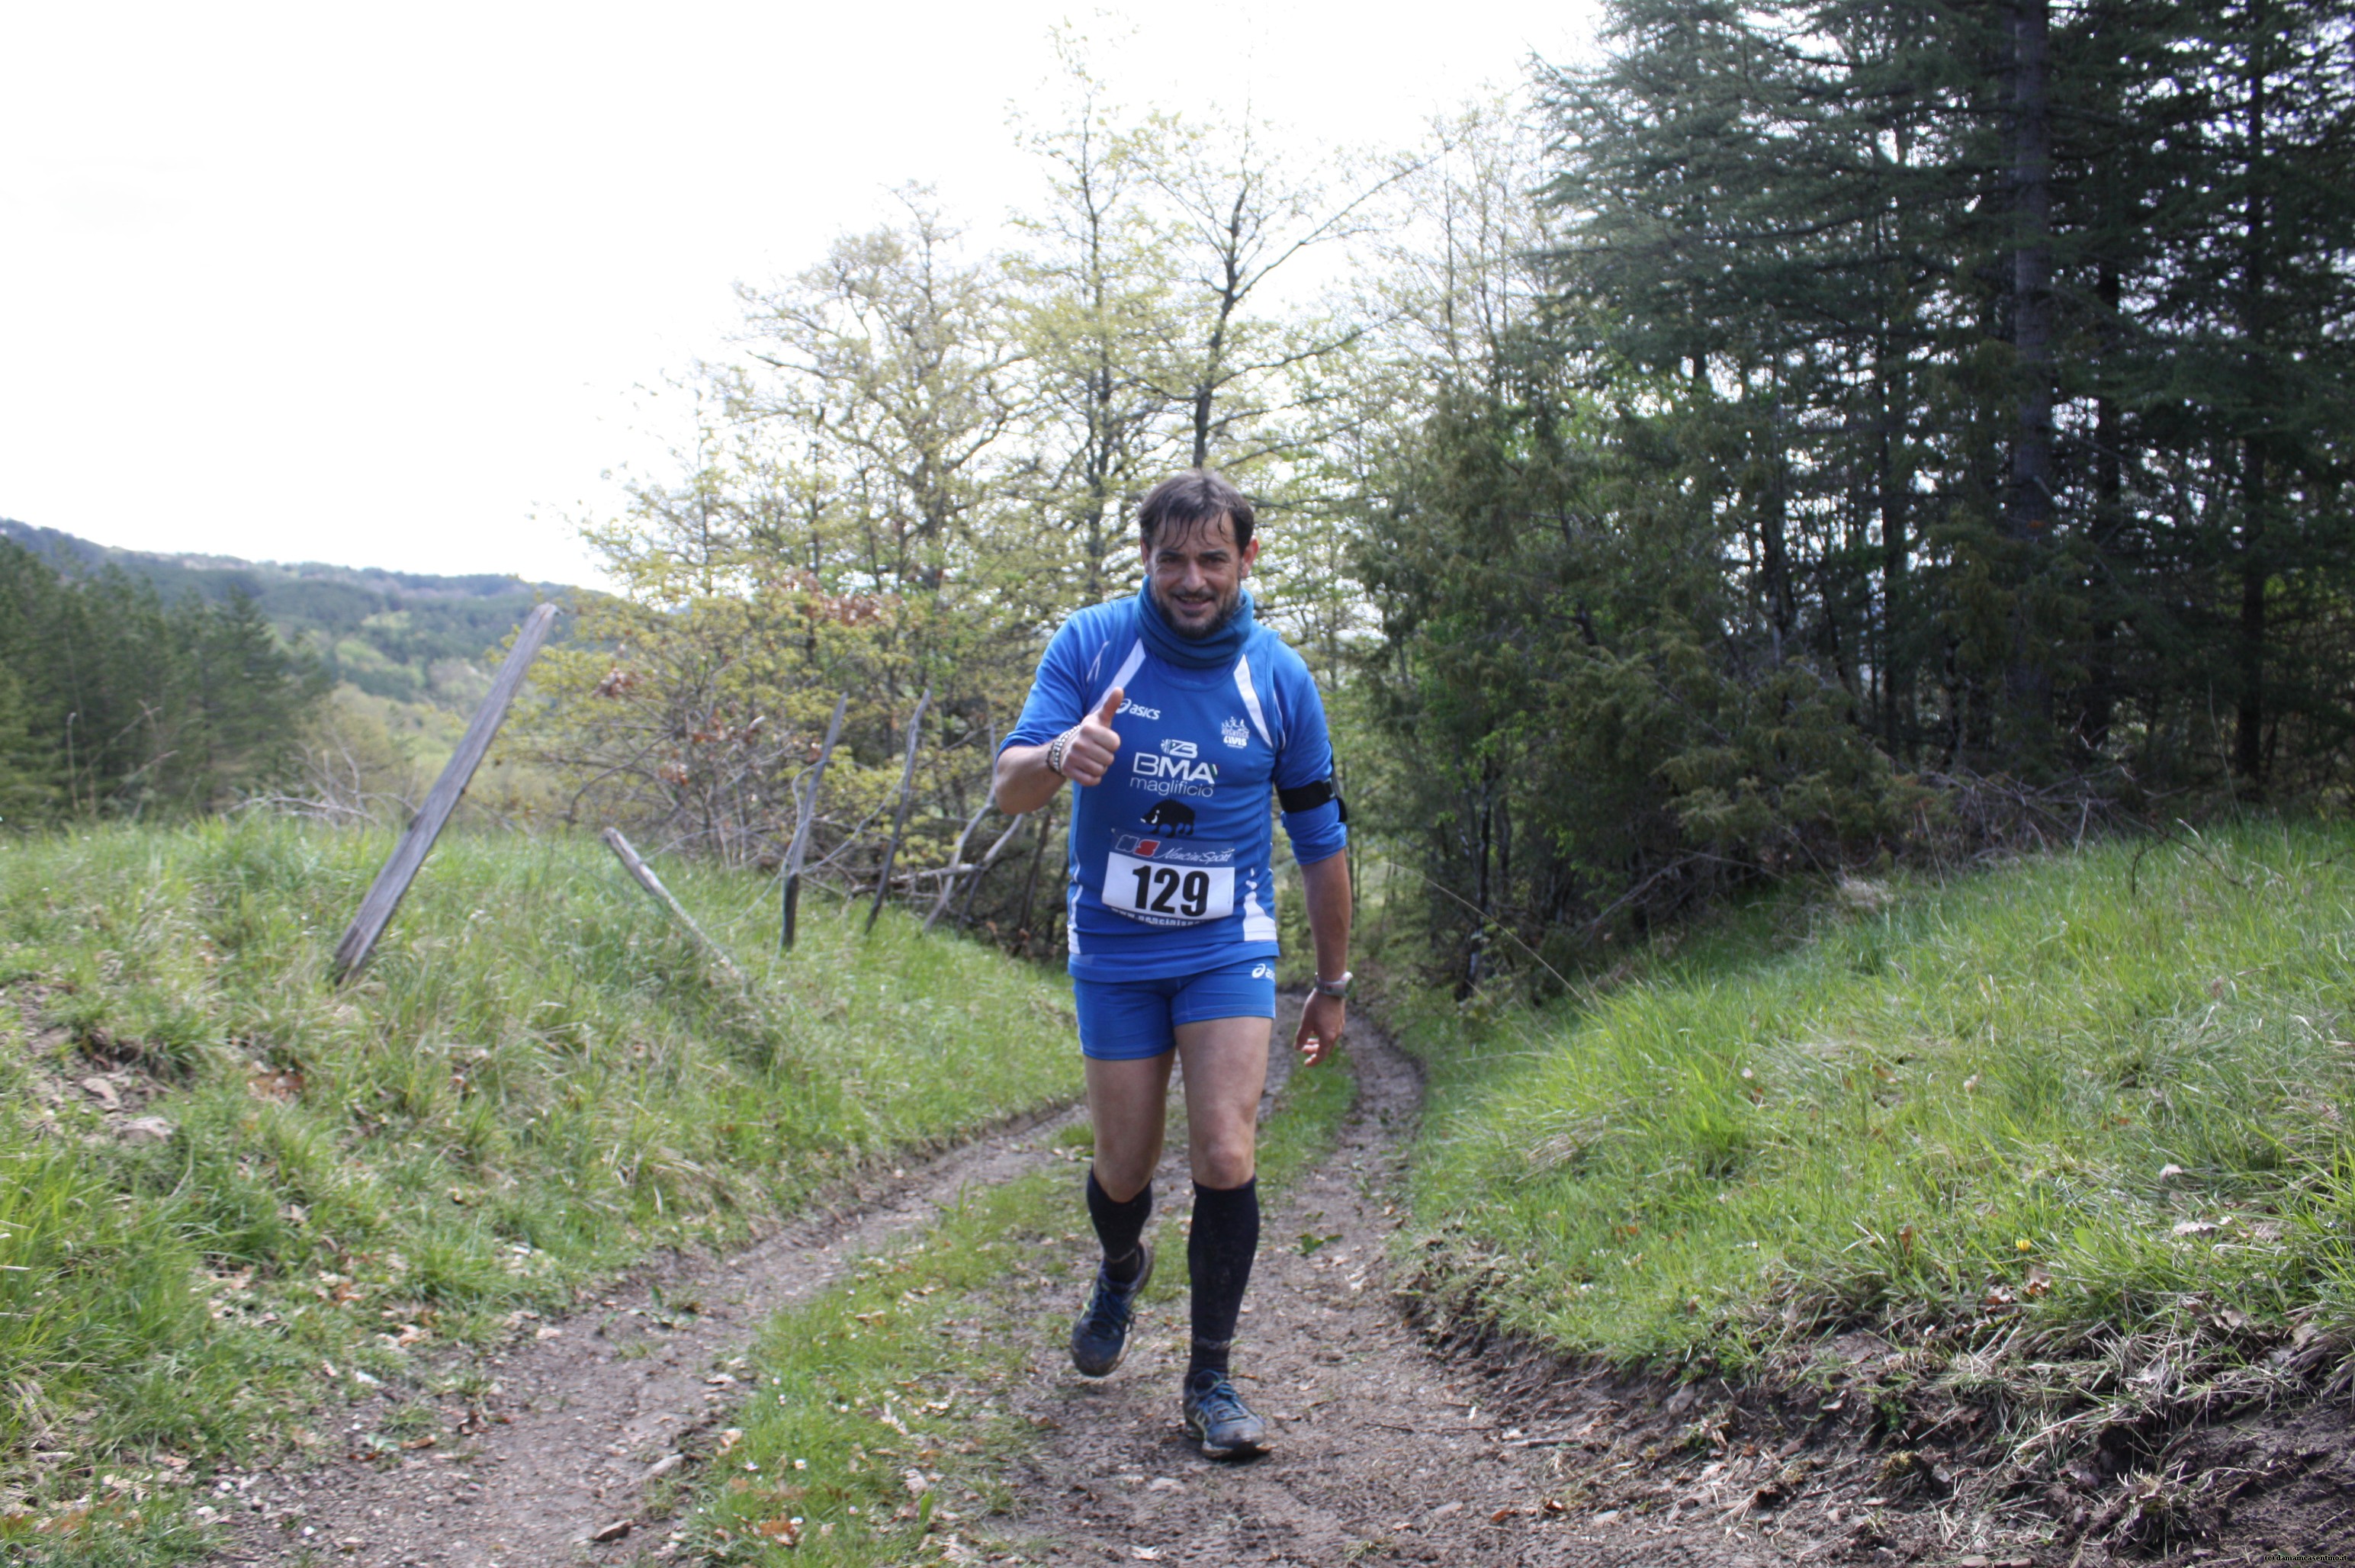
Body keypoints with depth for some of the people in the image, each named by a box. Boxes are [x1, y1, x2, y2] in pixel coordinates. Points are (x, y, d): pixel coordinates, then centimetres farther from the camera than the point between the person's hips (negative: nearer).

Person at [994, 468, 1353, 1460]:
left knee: (1225, 1158, -12)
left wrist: (1333, 986, 10)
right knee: (1124, 1170, 8)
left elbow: (1320, 842, 5)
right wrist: (1059, 756, -37)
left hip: (1227, 948, 0)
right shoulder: (1090, 645, -7)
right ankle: (1121, 1271, 44)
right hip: (1113, 950, 0)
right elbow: (1008, 787, -12)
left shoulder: (1279, 679, -5)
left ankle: (1210, 1380, 4)